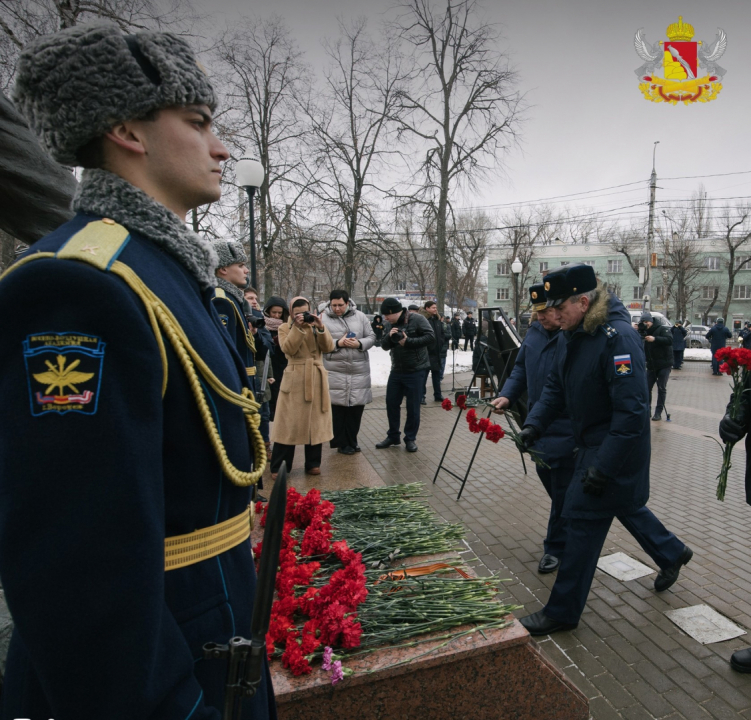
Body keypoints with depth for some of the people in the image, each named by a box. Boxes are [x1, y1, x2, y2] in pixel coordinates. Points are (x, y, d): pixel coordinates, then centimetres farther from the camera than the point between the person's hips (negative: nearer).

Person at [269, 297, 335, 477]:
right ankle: (278, 467, 6)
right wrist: (297, 328, -18)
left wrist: (320, 327, -14)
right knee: (288, 424, -2)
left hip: (316, 379, 3)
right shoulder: (284, 328, 5)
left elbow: (329, 347, -3)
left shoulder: (317, 325, 12)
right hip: (295, 379, -3)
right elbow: (288, 349, -13)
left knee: (315, 422, 8)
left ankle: (312, 464, 20)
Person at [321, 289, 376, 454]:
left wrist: (359, 344, -10)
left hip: (360, 370, 3)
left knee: (357, 407, 9)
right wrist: (337, 343, -16)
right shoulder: (324, 318, -2)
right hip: (335, 371, -3)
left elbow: (371, 337, 8)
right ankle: (341, 443, 17)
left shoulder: (360, 316, 6)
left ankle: (351, 441, 25)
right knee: (338, 408, 2)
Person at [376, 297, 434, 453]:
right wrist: (389, 337, -16)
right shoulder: (388, 324, 5)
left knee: (413, 406, 1)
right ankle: (393, 436, 25)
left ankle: (410, 438, 16)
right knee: (391, 403, 9)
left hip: (415, 370, -6)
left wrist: (408, 341, -24)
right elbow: (385, 347, 5)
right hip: (396, 370, 6)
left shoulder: (417, 319, -13)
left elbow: (431, 337, -19)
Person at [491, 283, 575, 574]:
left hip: (567, 431, -7)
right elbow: (521, 368, 15)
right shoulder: (534, 332, 5)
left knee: (562, 492, 6)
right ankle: (565, 535, 43)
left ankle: (556, 548, 23)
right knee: (549, 482, 21)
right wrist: (507, 395, -1)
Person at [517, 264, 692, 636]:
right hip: (591, 442, 9)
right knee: (623, 504, 26)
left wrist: (604, 466, -26)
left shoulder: (618, 337, -25)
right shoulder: (578, 335, 4)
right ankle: (671, 553, 53)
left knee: (583, 519, -3)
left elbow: (632, 410, -28)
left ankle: (562, 611, 12)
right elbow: (556, 386, 10)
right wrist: (534, 424, -5)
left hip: (616, 448, -9)